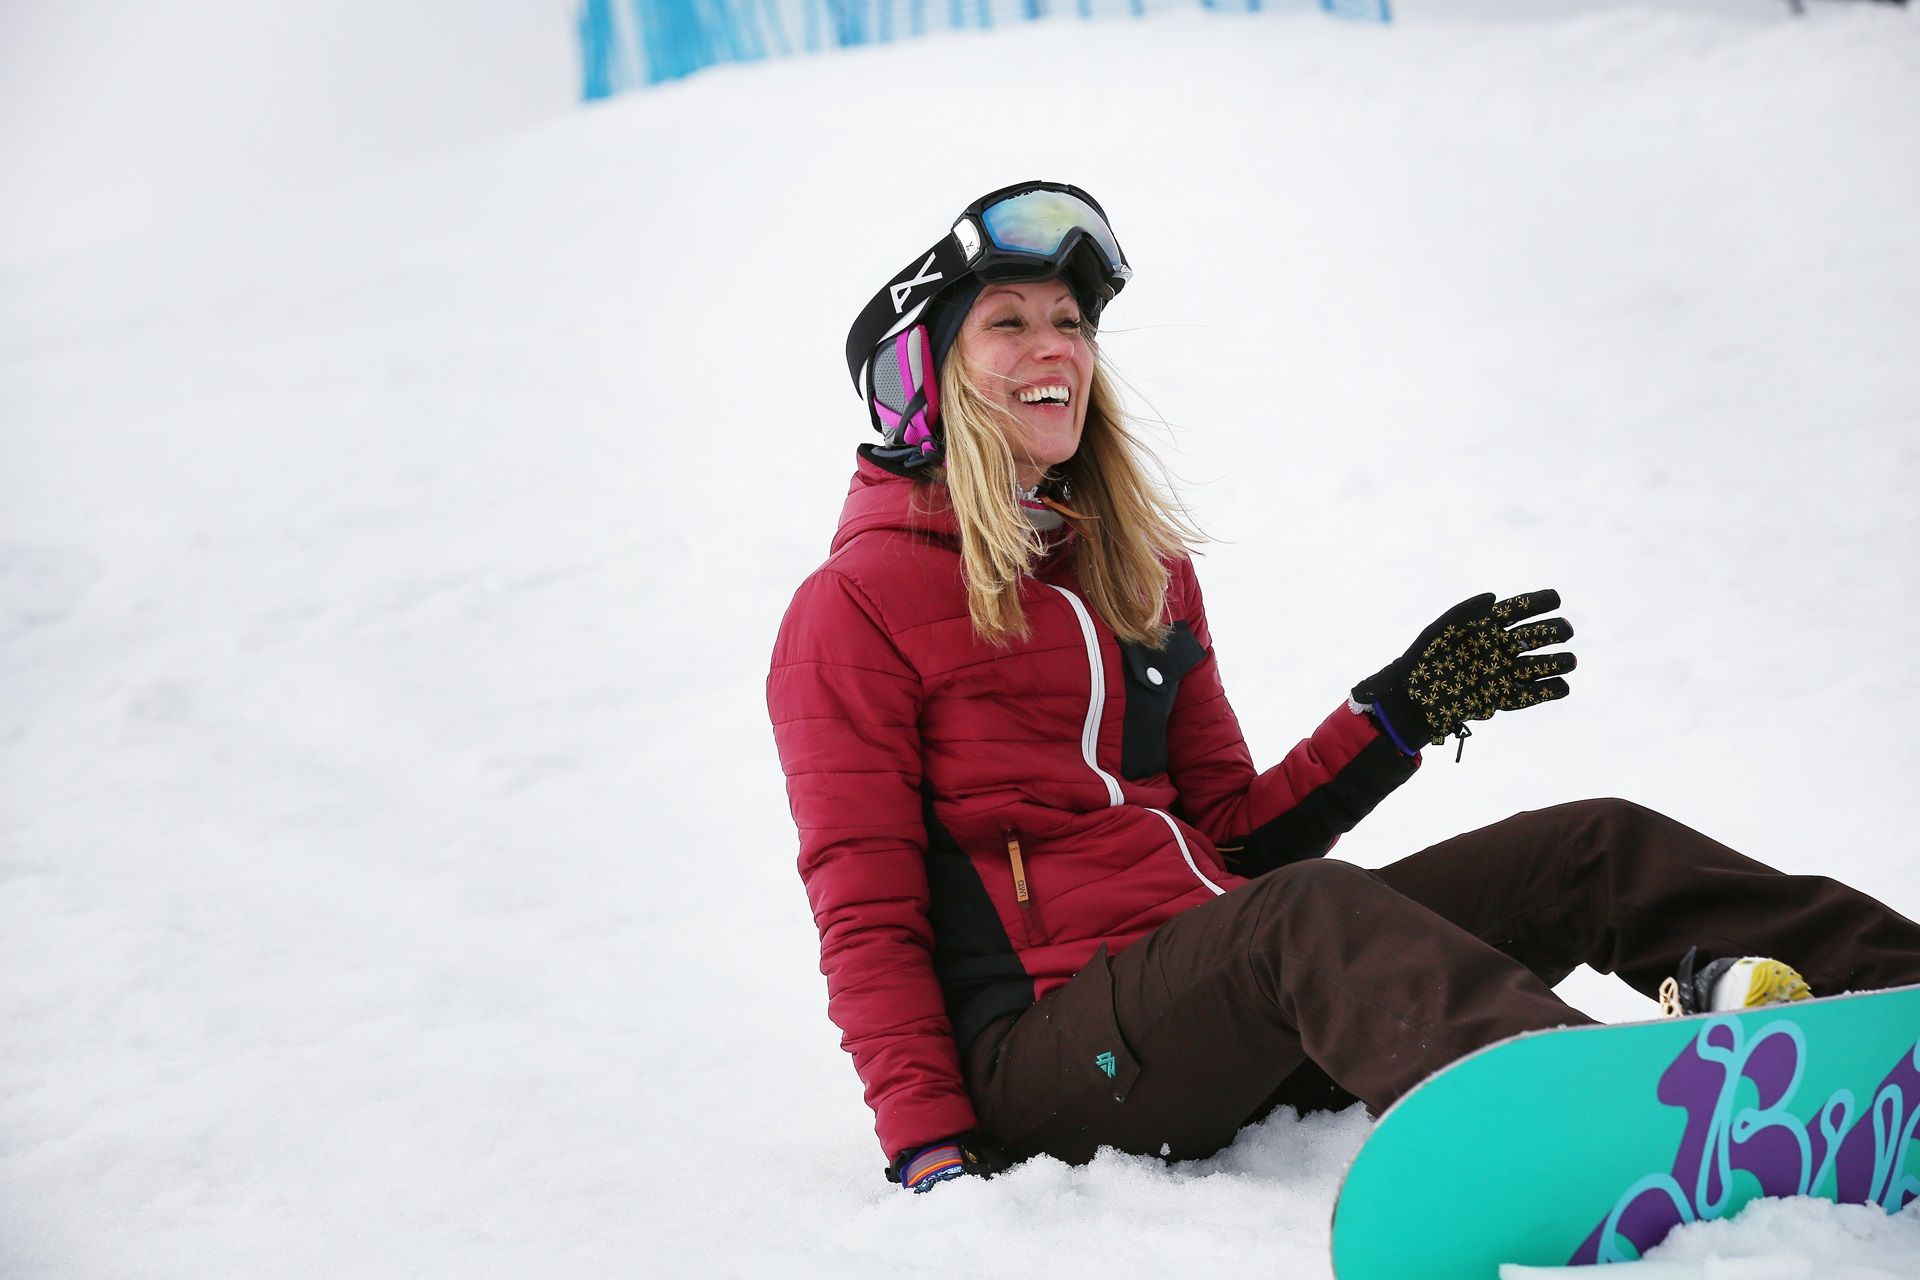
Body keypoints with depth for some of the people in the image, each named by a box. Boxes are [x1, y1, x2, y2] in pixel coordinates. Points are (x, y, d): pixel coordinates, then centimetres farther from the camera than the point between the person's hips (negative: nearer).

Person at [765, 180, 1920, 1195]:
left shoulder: (1142, 574, 22)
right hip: (1046, 1044, -8)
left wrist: (1404, 712, 15)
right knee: (1313, 908, -37)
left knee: (1594, 848, -4)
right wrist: (930, 1147, -16)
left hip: (1228, 984, 8)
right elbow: (867, 915, -4)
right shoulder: (855, 609, 1)